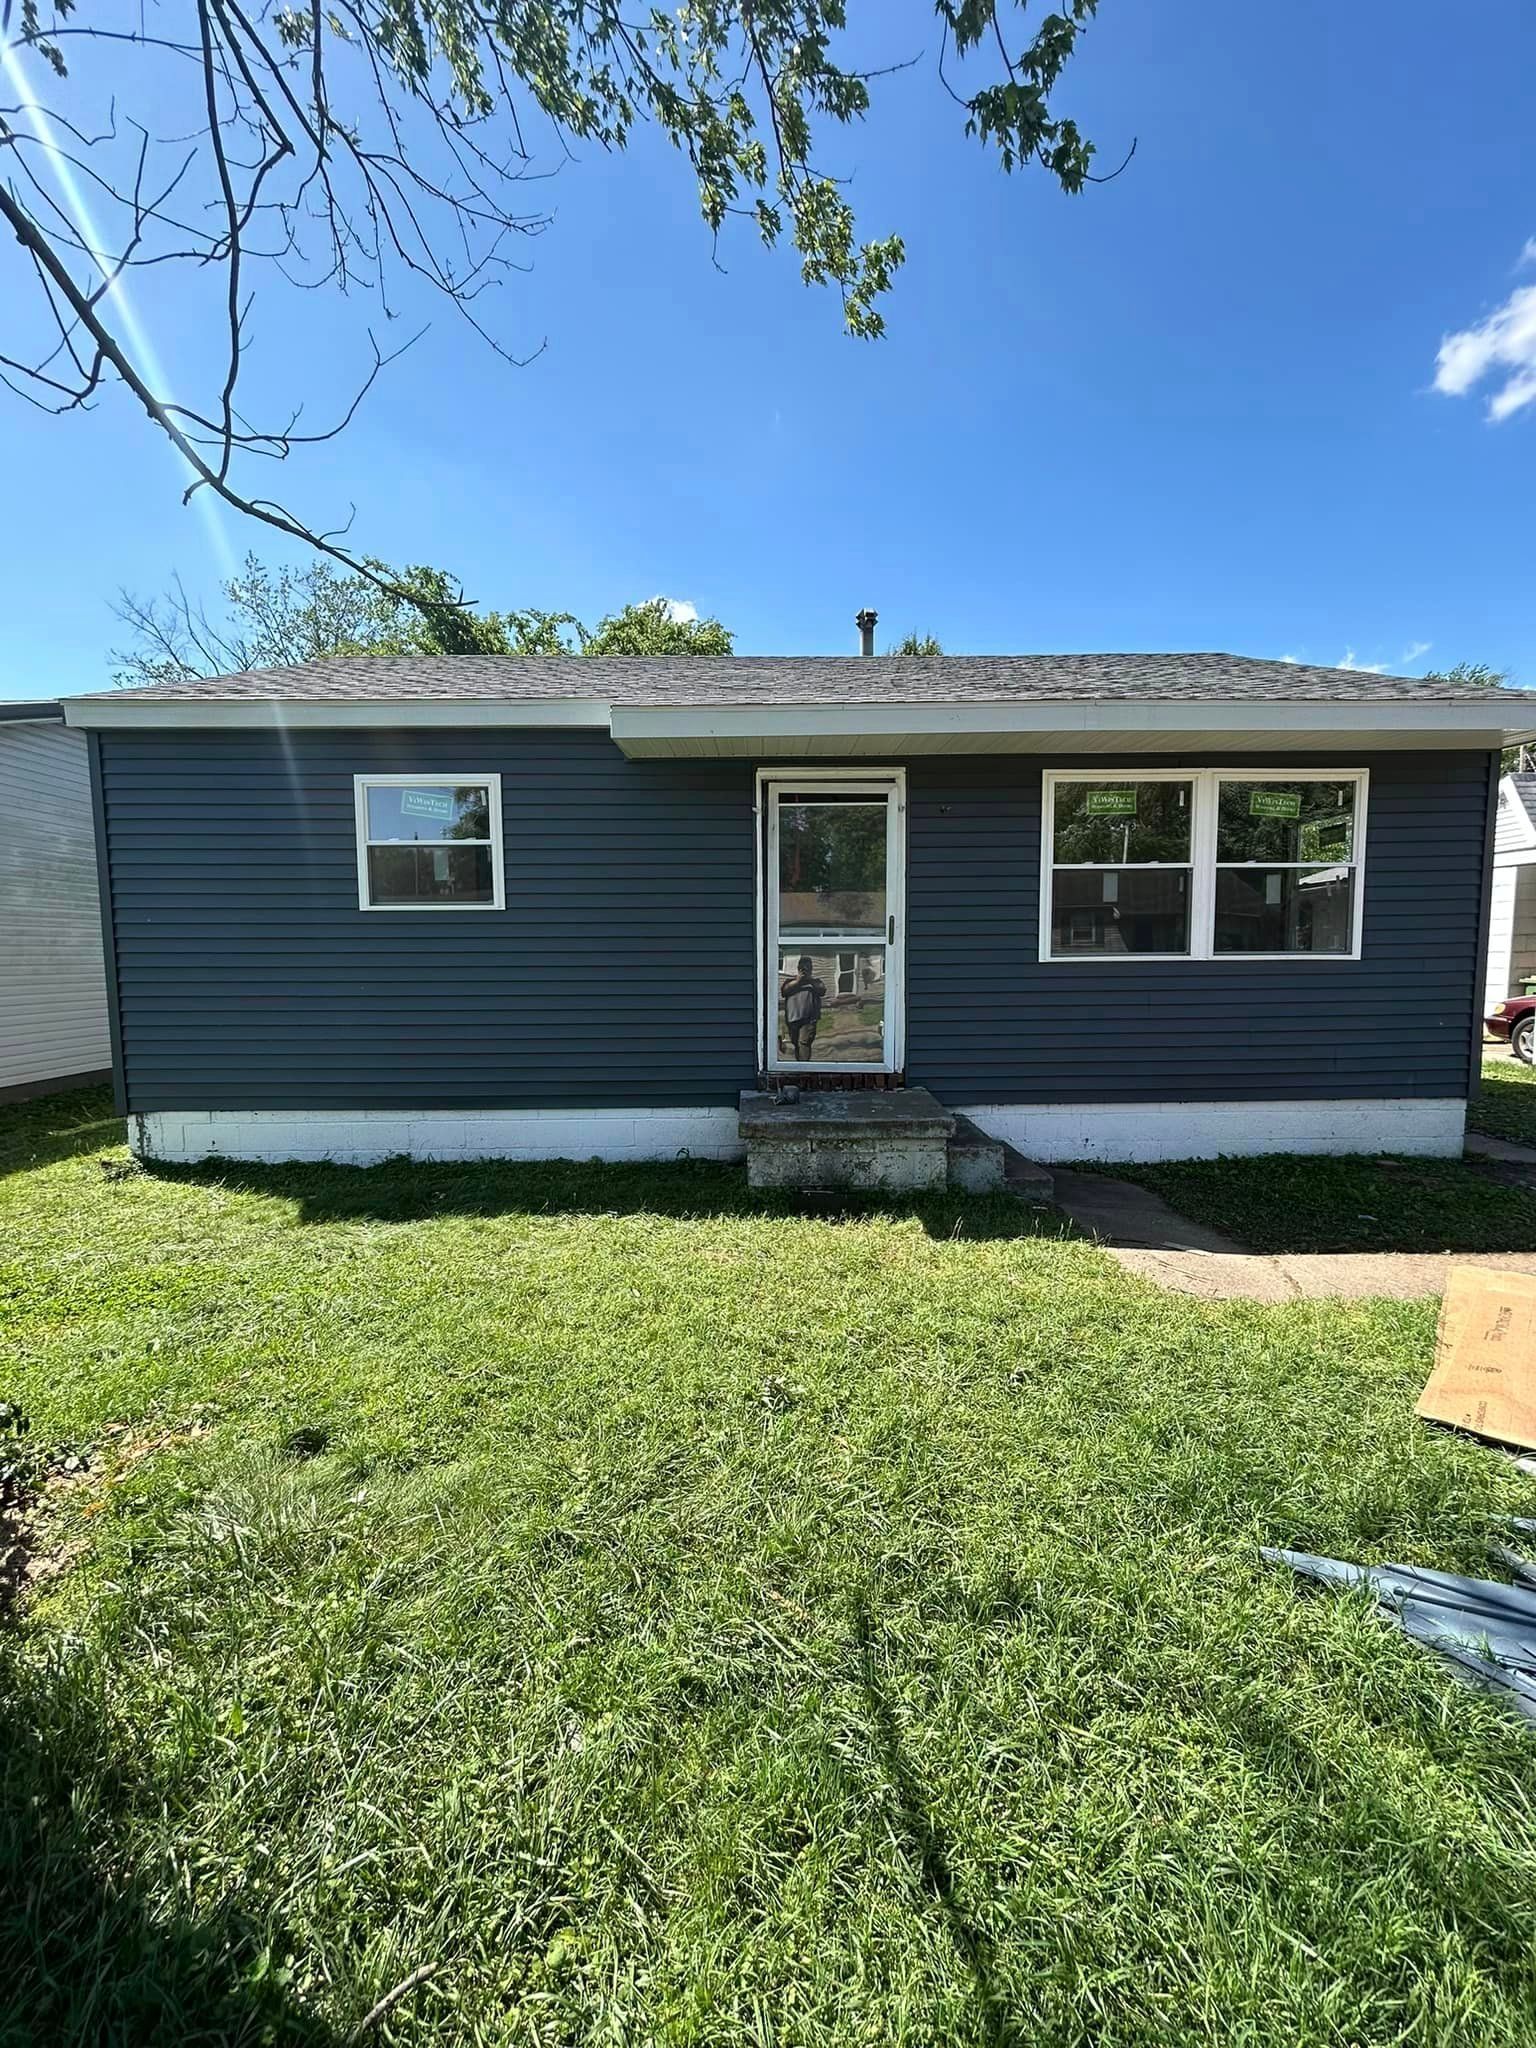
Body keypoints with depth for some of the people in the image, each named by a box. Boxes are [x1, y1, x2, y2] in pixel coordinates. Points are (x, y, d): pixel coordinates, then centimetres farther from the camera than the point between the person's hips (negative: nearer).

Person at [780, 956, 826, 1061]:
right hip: (792, 1018, 3)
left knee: (804, 1043, -19)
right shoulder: (791, 981, 19)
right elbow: (783, 992, -1)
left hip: (808, 1020, -3)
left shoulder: (815, 981, 16)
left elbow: (822, 991, -4)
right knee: (796, 1044, 11)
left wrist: (810, 980, -13)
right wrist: (797, 981, -7)